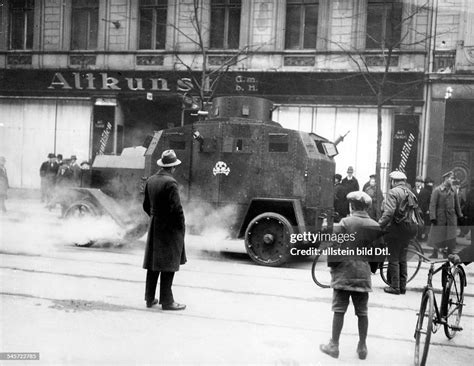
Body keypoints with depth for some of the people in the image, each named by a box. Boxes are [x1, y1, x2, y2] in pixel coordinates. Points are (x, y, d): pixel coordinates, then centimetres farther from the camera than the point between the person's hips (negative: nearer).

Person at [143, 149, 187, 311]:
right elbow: (176, 208, -20)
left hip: (154, 225, 8)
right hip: (170, 227, -8)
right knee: (168, 265, -1)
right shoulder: (170, 182, -18)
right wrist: (181, 225, -9)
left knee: (153, 263, 14)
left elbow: (146, 205, 13)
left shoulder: (150, 180, 6)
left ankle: (150, 298, 22)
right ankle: (167, 301, 5)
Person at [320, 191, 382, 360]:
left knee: (339, 310, 4)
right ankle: (362, 347, 19)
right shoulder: (376, 226, 3)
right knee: (362, 312, 11)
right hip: (363, 274, 3)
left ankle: (334, 345, 10)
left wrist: (331, 264, 2)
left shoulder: (345, 222, -9)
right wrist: (373, 268, 20)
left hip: (344, 272, -3)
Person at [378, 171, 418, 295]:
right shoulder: (410, 193, 13)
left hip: (396, 227, -7)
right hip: (410, 228, 7)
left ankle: (395, 287, 2)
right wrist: (413, 227, 16)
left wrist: (380, 224, -14)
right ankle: (403, 286, 20)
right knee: (402, 258, 15)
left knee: (393, 258, 0)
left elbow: (389, 212, -21)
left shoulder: (393, 192, -10)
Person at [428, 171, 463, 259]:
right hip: (440, 217, -4)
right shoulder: (437, 190, -8)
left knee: (451, 236, 4)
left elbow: (456, 204, 14)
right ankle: (435, 254, 17)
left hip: (451, 217, 4)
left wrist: (459, 215, 14)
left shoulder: (453, 191, 6)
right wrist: (433, 217, -16)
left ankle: (449, 254, 17)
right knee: (437, 235, 4)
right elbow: (432, 204, -11)